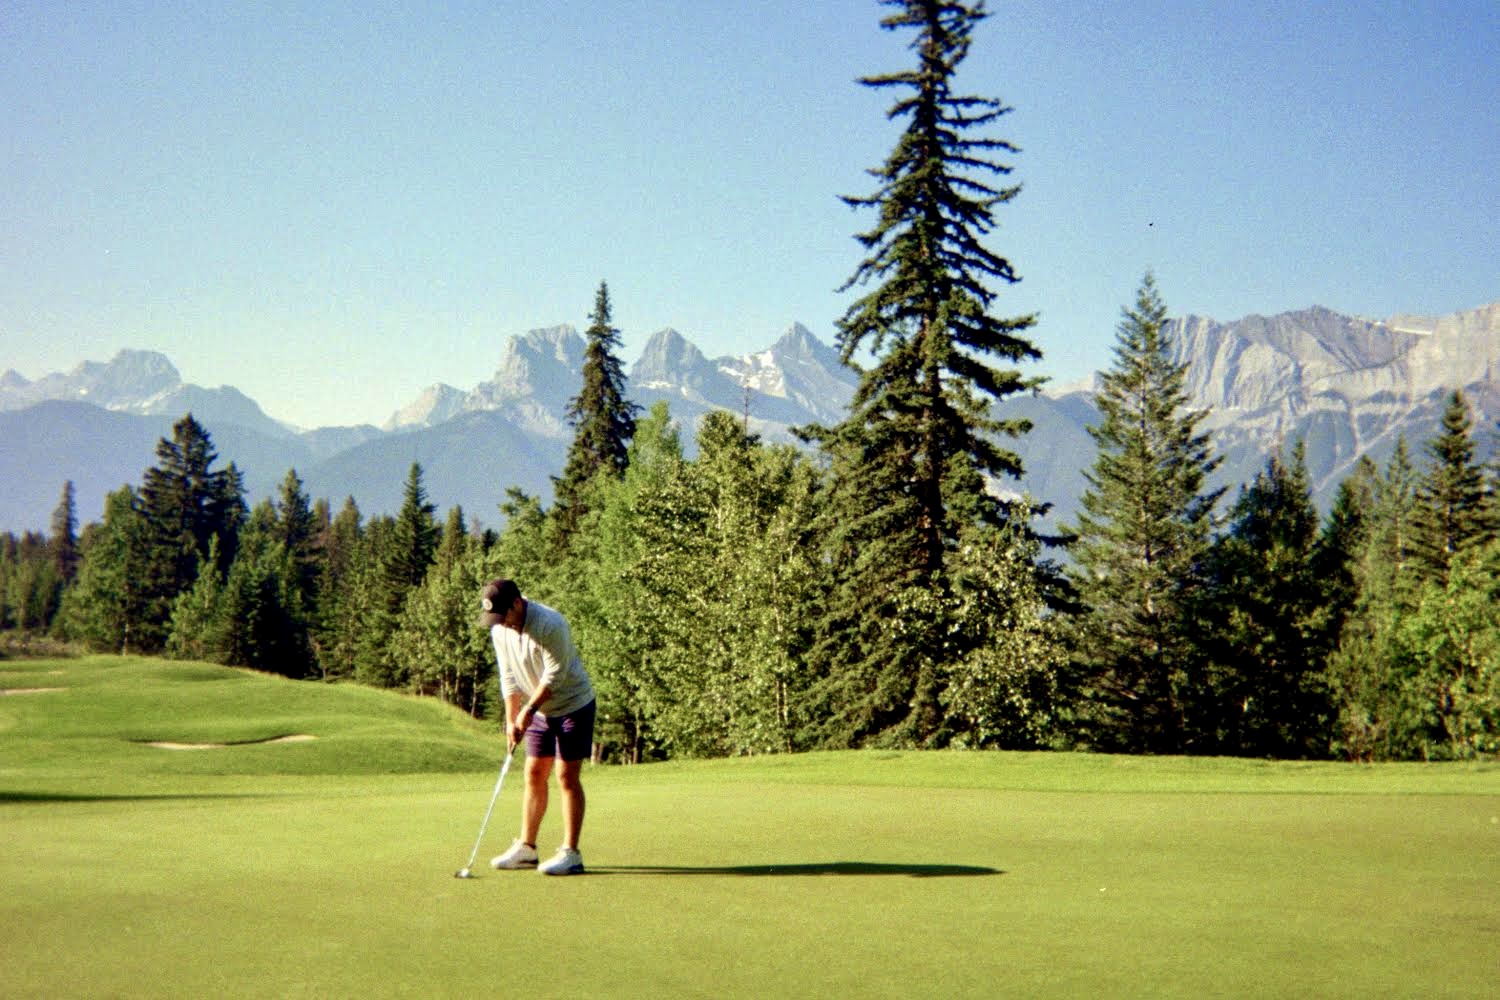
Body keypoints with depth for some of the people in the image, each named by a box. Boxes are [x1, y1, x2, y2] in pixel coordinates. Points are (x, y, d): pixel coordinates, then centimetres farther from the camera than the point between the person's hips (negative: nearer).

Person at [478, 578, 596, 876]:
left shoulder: (550, 625, -26)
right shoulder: (499, 630, -3)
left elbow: (555, 675, -22)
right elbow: (509, 677, 2)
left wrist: (528, 710, -17)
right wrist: (511, 719, -5)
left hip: (573, 704, -7)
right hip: (540, 709, 7)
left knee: (567, 776, -8)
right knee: (534, 775, 8)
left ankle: (570, 853, -5)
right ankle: (526, 847, 16)